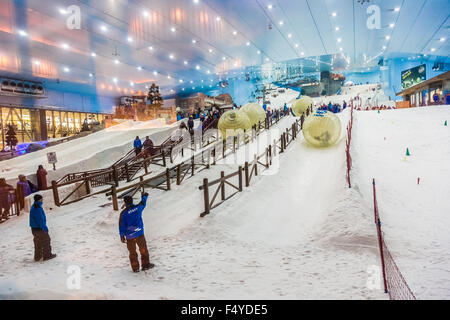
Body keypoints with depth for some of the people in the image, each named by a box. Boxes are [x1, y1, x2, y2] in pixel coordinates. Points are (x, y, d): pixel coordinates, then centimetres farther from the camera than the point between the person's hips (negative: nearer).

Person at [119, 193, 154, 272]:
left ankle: (135, 268, 17)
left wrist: (122, 236, 6)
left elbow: (121, 225, -4)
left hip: (129, 236, 0)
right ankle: (145, 264, 18)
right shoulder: (138, 208, -5)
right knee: (143, 250, 13)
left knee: (132, 252, 11)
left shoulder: (123, 213, -10)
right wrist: (144, 196, 38)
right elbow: (143, 203, 18)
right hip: (139, 234, 0)